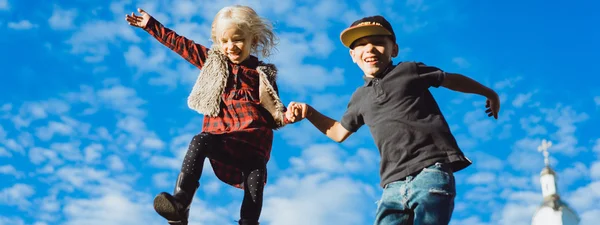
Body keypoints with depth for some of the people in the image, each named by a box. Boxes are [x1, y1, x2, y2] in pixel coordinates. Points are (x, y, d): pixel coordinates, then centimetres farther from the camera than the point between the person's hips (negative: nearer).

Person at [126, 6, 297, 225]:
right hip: (219, 132, 1)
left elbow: (274, 112, 9)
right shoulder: (214, 61, 18)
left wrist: (289, 115, -14)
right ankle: (180, 203, -33)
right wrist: (151, 24, 21)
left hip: (253, 134, -1)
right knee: (198, 143, -28)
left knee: (256, 173, -17)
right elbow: (180, 44, 20)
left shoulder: (262, 73, 11)